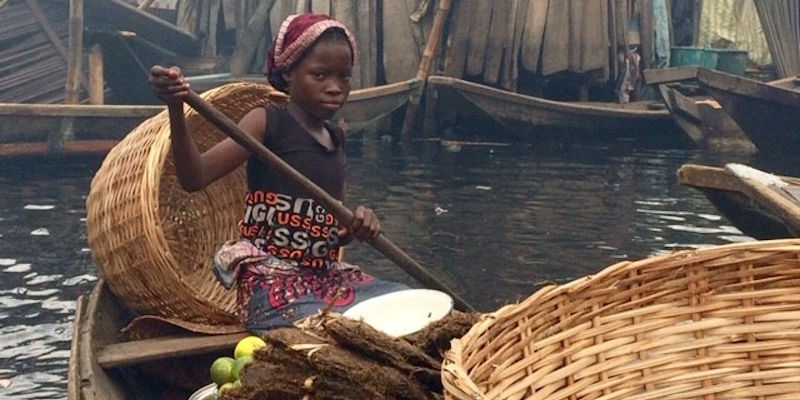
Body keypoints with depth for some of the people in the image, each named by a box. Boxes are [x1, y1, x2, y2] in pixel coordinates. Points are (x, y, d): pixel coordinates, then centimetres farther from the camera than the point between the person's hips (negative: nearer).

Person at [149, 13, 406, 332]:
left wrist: (358, 226, -1)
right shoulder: (267, 122, -5)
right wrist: (176, 111, -31)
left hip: (328, 276, 8)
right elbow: (195, 178, -17)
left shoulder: (336, 138, 15)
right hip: (273, 282, -8)